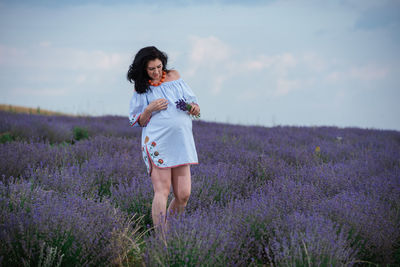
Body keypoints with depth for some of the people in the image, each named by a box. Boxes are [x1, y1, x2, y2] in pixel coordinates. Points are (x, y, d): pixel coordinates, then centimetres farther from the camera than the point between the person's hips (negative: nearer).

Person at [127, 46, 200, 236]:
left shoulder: (174, 77, 14)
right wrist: (150, 109, -12)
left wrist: (194, 107, -1)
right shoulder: (141, 89, 5)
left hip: (181, 143, 4)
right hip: (157, 145, -4)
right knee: (162, 192, -10)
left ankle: (169, 229, 19)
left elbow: (191, 99, 22)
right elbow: (137, 122, 6)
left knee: (183, 195, -1)